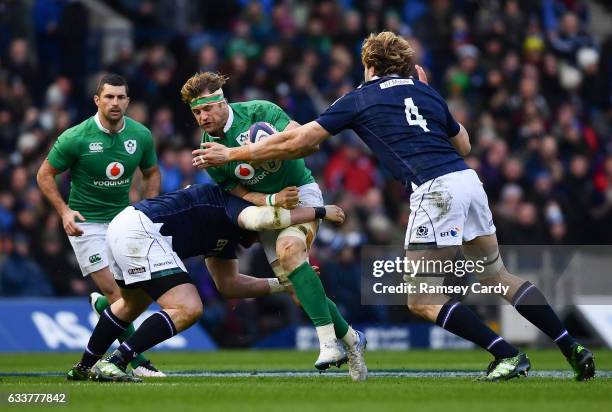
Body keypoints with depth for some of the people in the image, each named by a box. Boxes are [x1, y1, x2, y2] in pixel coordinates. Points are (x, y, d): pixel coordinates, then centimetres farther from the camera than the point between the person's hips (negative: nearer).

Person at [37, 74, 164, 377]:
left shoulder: (141, 135, -4)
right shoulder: (75, 138, -16)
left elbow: (151, 173, 13)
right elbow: (44, 175, -5)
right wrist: (64, 211, -17)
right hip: (86, 223, -5)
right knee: (114, 292, -12)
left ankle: (101, 305, 35)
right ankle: (137, 362, -4)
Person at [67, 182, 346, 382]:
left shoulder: (228, 231, 24)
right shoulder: (233, 202, -3)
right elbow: (259, 218, -28)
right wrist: (319, 212, -19)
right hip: (140, 230, -11)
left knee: (133, 303, 34)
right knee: (187, 310, -15)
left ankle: (84, 367, 45)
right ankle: (111, 365, -16)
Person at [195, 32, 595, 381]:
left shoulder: (360, 99, 10)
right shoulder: (426, 92, 24)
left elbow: (298, 141, 9)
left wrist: (232, 154, 19)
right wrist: (427, 92, 35)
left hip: (435, 190, -6)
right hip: (468, 180, 6)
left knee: (421, 300, 0)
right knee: (497, 276, 20)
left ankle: (508, 355, -7)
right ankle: (573, 349, 13)